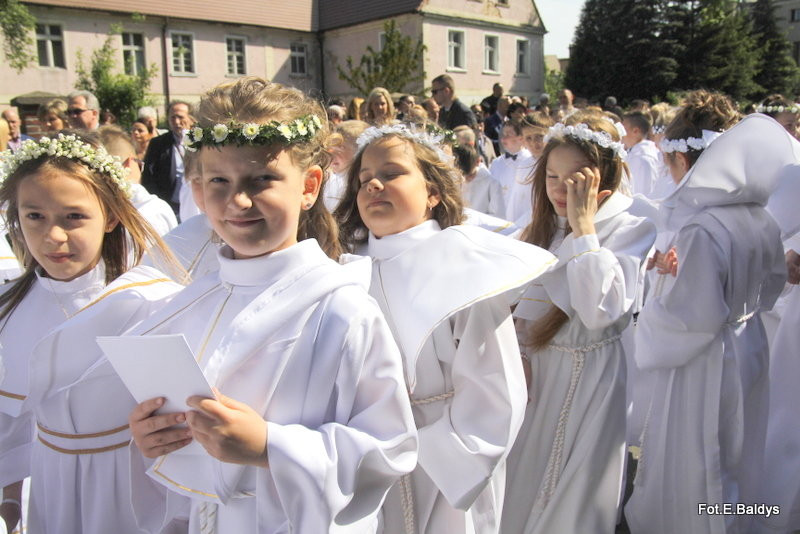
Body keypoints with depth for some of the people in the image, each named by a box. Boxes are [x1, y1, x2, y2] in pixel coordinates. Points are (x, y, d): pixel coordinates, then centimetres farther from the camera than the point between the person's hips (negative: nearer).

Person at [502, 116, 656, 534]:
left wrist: (584, 226, -25)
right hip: (536, 371, 6)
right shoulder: (546, 228, 7)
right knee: (522, 489, 16)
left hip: (590, 377, -6)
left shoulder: (633, 231, -13)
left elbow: (600, 310, -27)